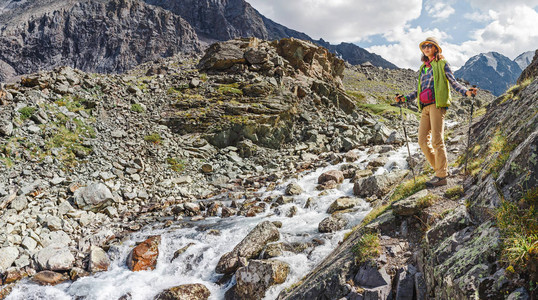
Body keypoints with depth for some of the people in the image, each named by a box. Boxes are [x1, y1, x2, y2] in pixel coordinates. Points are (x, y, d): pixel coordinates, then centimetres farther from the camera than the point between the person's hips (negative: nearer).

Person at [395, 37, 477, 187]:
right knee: (423, 141, -2)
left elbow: (453, 82, 1)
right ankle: (441, 169, 11)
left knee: (437, 140, -12)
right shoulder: (422, 68, 24)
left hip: (437, 104, -6)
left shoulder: (442, 64, 8)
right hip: (425, 107, 6)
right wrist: (404, 98, 20)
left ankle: (442, 176, -7)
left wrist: (466, 91, -16)